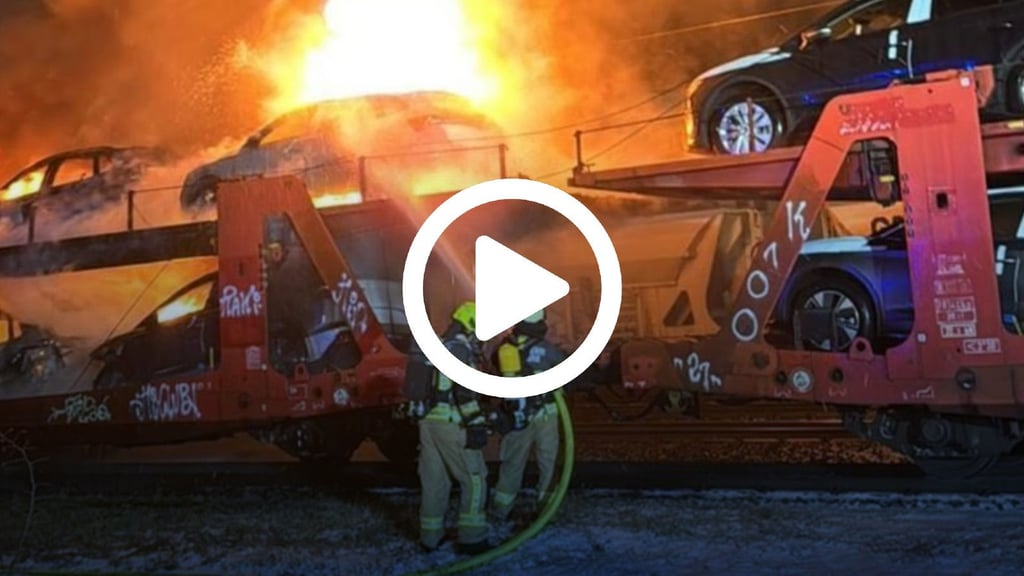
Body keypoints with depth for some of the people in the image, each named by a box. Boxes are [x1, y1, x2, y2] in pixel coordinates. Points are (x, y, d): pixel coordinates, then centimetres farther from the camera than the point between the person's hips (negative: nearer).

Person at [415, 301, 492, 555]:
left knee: (434, 480, 14)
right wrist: (476, 425, -21)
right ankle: (471, 539, 0)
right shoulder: (460, 347, -12)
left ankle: (430, 536, 19)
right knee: (474, 479, 0)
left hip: (429, 421, 9)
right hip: (452, 424, -9)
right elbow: (465, 391, -21)